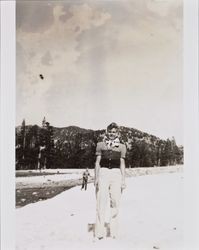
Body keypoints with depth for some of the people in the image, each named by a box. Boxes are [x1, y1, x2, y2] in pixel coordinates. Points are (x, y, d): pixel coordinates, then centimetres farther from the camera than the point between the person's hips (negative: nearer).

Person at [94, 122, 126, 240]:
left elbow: (122, 164, 10)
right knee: (101, 201, -5)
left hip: (116, 174, 1)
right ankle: (100, 232, 0)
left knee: (115, 202, 2)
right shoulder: (101, 145, 9)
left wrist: (123, 180, 4)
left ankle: (114, 232, 12)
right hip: (103, 173, -1)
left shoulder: (121, 147, 10)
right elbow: (97, 162, 7)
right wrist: (96, 177, -1)